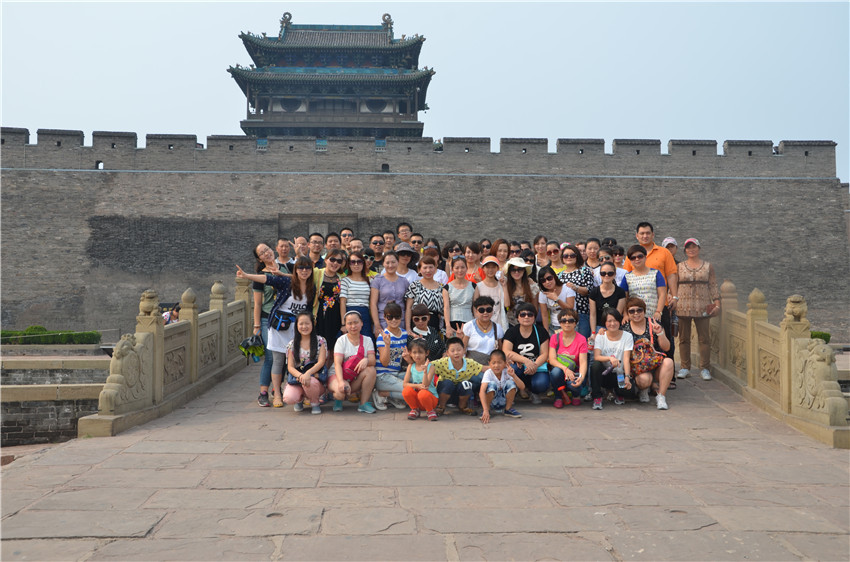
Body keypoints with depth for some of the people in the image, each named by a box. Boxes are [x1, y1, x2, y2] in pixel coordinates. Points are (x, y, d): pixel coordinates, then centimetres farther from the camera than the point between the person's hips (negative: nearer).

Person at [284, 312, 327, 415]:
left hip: (315, 377, -1)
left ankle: (315, 403, -3)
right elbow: (290, 367, 1)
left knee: (309, 382, -39)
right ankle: (300, 399, 11)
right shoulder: (292, 344, 6)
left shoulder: (320, 341, 3)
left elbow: (321, 362, -7)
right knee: (288, 398, -30)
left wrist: (308, 373, -24)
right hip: (296, 378, 1)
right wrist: (300, 376, -21)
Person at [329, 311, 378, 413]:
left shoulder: (367, 340, 6)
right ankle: (337, 398, 4)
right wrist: (341, 381, -32)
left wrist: (366, 360, -34)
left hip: (357, 378, 3)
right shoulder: (341, 340, -3)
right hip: (339, 375, -3)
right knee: (341, 391, -36)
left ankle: (364, 403, -17)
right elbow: (337, 364, -14)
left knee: (371, 370, -28)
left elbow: (373, 361, -8)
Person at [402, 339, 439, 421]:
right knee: (406, 391, -26)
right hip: (415, 400, 3)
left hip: (430, 395, -3)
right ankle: (415, 409, 2)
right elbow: (405, 384, -5)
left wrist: (425, 371, -35)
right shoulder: (411, 366, 2)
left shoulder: (430, 366, -10)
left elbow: (425, 385, -20)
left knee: (423, 393, -36)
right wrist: (417, 386, -22)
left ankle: (430, 411, -5)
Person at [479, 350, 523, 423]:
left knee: (511, 383, -25)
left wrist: (513, 375, -38)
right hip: (492, 401, -2)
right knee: (492, 384, -32)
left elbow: (522, 387, -23)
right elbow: (482, 392, -36)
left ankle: (508, 409, -3)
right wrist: (485, 410, -47)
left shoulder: (507, 372, -16)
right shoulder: (488, 373, -22)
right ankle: (487, 410, -11)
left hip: (504, 401, 2)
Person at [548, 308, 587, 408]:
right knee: (556, 371, -35)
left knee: (573, 383, -35)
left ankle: (576, 395, 7)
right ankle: (559, 397, -5)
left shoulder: (581, 339, -7)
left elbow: (583, 362, -15)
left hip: (575, 372, -1)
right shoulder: (555, 337, -3)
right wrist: (565, 368, -31)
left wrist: (581, 377, -36)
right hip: (559, 368, 1)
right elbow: (552, 359, -12)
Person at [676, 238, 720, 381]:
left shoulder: (708, 266, 9)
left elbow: (713, 286, 8)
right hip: (683, 307, 0)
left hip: (702, 307, 0)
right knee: (684, 338, 3)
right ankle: (685, 368, 12)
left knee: (704, 338, 0)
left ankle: (704, 369, 7)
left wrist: (717, 304, 0)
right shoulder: (679, 267, 8)